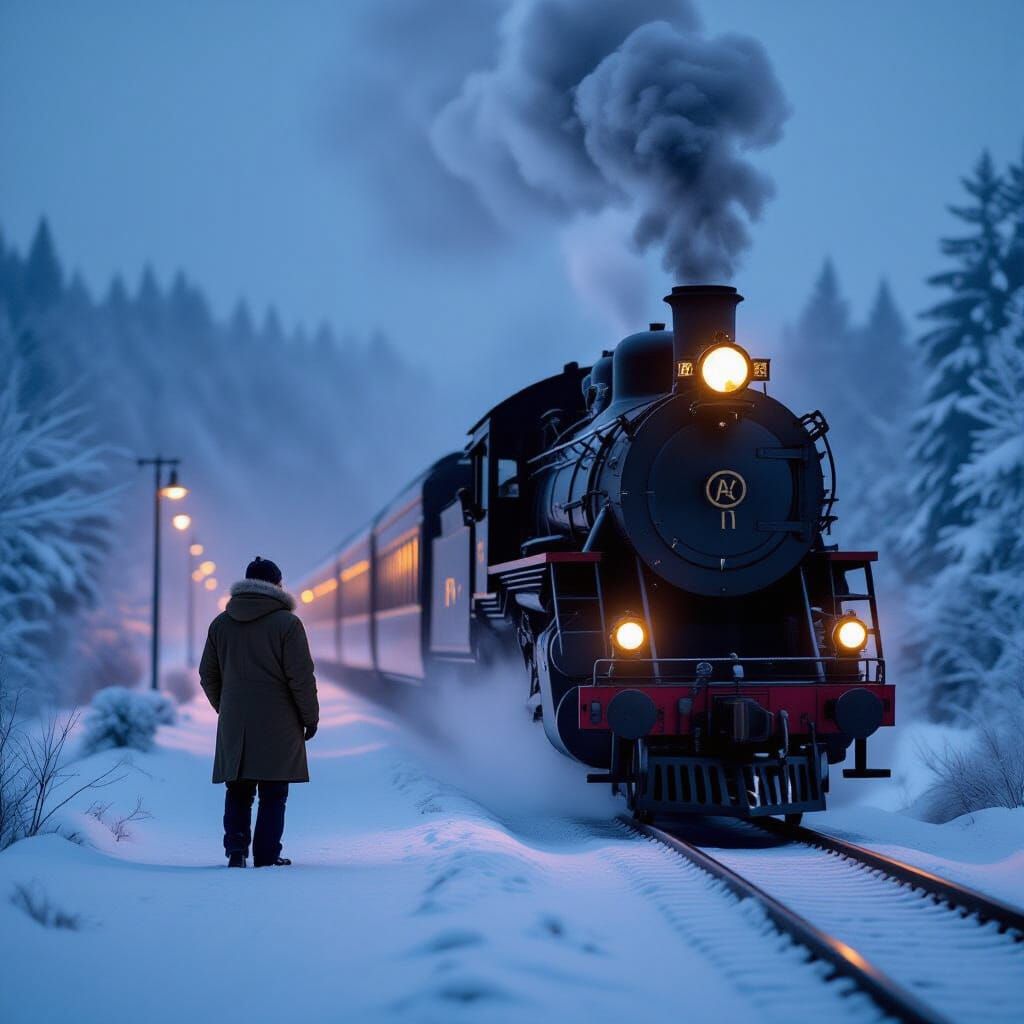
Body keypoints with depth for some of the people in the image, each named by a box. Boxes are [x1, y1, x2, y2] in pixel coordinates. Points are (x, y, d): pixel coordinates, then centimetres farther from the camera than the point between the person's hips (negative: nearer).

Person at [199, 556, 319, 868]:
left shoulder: (221, 623, 9)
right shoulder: (286, 623, -8)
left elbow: (208, 675, 15)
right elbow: (301, 677, -10)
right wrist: (310, 717, 1)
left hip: (234, 724, 4)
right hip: (276, 725, -4)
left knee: (238, 789, 12)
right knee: (272, 792, 1)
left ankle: (235, 846, -2)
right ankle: (267, 855, 0)